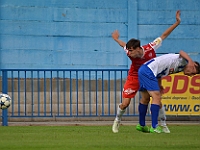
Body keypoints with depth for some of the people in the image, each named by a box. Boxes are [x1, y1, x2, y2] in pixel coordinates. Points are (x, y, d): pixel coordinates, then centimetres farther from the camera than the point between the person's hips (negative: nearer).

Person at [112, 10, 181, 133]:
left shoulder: (150, 49, -31)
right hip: (134, 77, 0)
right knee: (125, 103, -6)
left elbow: (163, 36, -22)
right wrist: (116, 38, 19)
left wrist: (177, 23, -25)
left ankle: (163, 124, 10)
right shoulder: (130, 52, -27)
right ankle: (117, 121, 24)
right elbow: (123, 44, -2)